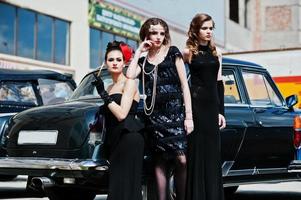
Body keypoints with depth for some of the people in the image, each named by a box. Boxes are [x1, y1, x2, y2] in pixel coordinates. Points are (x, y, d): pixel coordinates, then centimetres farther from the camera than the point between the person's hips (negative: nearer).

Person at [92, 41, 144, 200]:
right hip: (114, 140, 8)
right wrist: (102, 92, 10)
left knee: (125, 187, -13)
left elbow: (122, 114, -14)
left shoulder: (129, 82, -3)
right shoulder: (110, 87, 20)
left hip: (129, 138, -8)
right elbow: (109, 116, 16)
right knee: (115, 186, 5)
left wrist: (103, 94, -10)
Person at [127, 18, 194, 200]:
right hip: (154, 114, 2)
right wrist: (139, 52, 0)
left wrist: (189, 116, -5)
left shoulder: (173, 53, 7)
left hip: (175, 111, -2)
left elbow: (184, 85, 2)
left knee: (181, 160, -12)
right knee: (160, 160, 3)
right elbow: (130, 75, -7)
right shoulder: (143, 60, 13)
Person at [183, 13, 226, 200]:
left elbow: (219, 83, 13)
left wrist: (221, 111, 10)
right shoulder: (188, 52, -2)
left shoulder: (216, 52, 11)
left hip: (212, 104, 4)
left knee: (213, 152, 6)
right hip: (195, 102, -4)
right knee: (196, 150, -4)